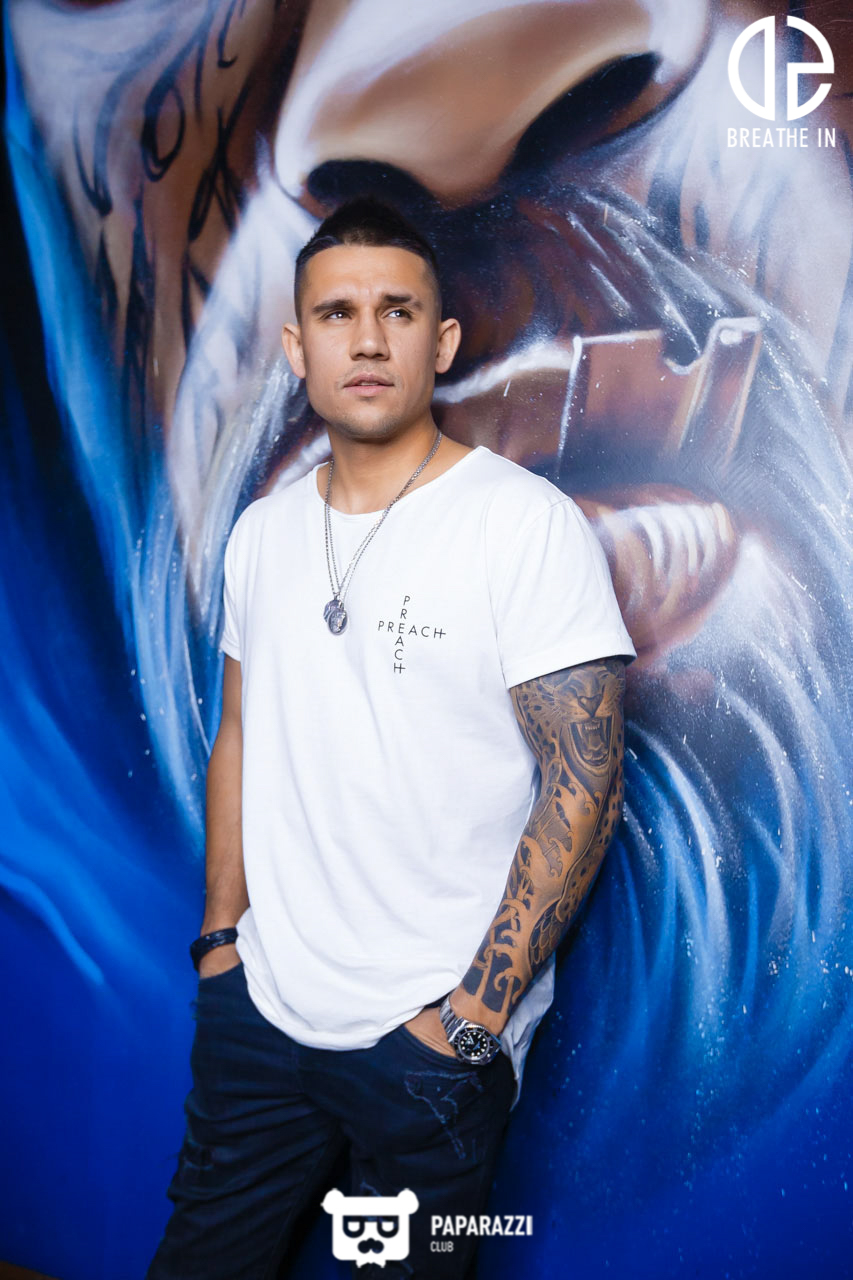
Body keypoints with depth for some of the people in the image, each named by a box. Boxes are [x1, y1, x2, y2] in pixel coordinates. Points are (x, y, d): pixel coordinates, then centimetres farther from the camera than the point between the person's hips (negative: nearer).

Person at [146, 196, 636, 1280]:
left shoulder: (528, 523, -13)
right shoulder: (263, 531, 5)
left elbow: (583, 786, -15)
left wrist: (472, 1019, -17)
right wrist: (221, 930, 9)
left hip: (432, 1037, -5)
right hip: (257, 1005, 5)